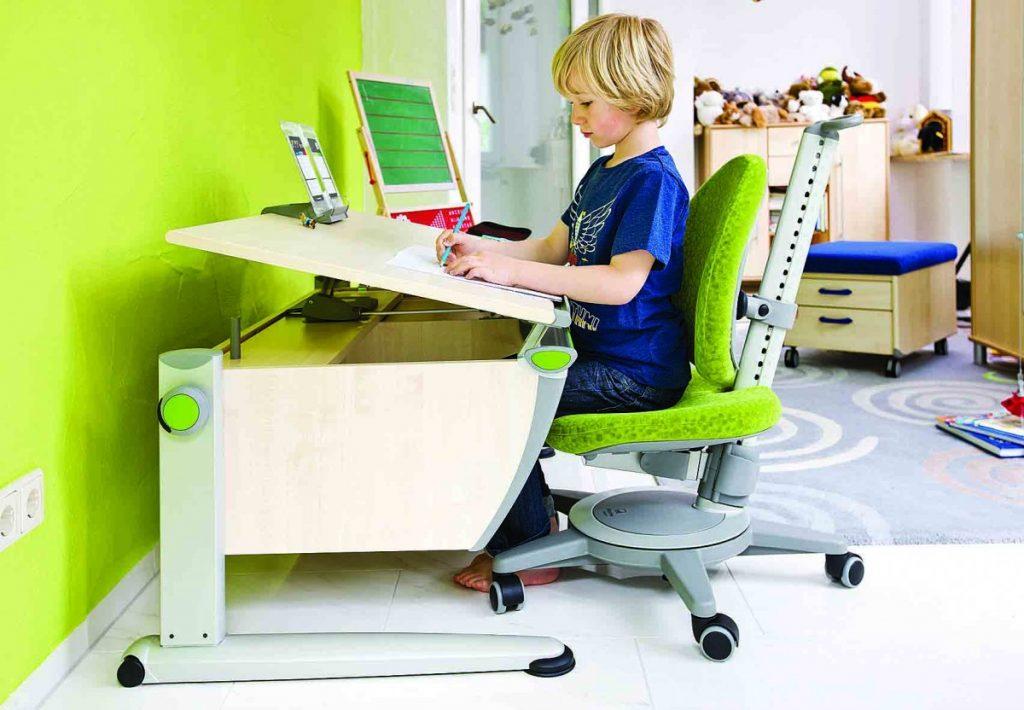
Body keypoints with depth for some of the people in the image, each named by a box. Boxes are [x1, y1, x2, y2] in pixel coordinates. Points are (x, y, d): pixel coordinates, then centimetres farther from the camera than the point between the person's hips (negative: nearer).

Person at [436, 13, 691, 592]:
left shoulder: (652, 179, -18)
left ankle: (529, 550, -1)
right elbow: (555, 248, 18)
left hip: (634, 372, -10)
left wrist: (512, 270, -28)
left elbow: (621, 283, -27)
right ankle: (532, 517, 21)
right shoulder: (604, 172, 15)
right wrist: (484, 248, 2)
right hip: (597, 350, 10)